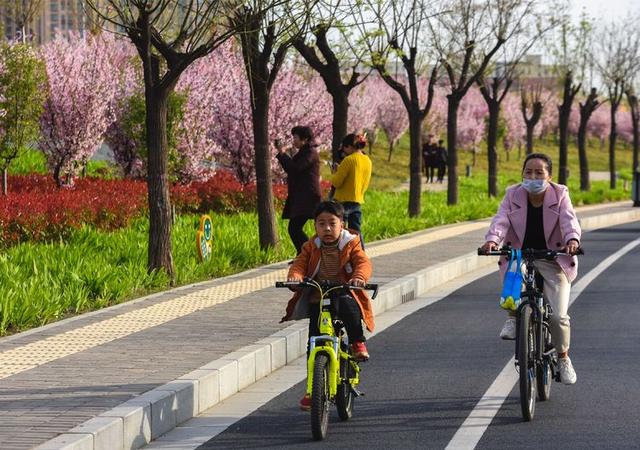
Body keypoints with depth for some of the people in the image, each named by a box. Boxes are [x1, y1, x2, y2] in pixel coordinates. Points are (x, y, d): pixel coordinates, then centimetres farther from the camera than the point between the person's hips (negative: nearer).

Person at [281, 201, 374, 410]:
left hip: (344, 296, -2)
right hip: (317, 300, 2)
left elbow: (363, 263, -14)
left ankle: (357, 343, -17)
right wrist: (295, 275, -29)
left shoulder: (351, 245, 0)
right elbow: (299, 263, -5)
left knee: (349, 307, -39)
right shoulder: (311, 247, 7)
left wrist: (359, 276, -37)